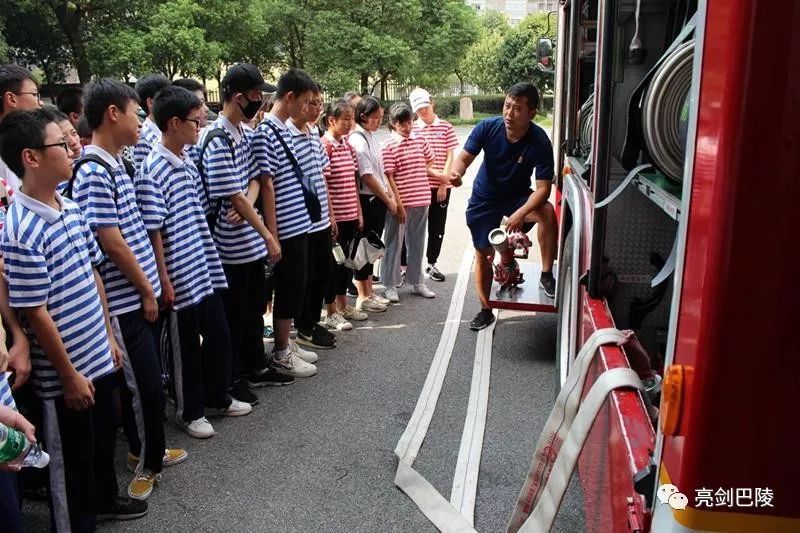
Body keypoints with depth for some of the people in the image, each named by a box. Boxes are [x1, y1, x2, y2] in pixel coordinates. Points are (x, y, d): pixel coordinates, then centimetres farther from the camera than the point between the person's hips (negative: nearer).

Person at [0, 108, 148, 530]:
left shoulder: (72, 210, 3)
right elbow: (35, 314, -21)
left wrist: (109, 337, 14)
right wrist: (69, 375, -15)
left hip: (99, 357, 8)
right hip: (65, 374, -8)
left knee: (104, 437, 26)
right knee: (71, 459, 12)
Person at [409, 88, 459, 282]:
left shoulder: (446, 127, 3)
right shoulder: (412, 129, -1)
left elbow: (449, 157, 2)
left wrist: (444, 184, -6)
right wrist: (437, 173, -13)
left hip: (441, 186, 2)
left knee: (437, 227, 10)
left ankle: (431, 264, 24)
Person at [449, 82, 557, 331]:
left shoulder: (539, 142, -27)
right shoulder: (487, 127, -22)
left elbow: (543, 188, -28)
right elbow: (464, 157, -18)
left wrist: (521, 213, -45)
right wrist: (456, 172, -43)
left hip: (518, 197, -1)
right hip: (484, 200, 2)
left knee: (547, 212, -32)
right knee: (483, 255, 7)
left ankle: (546, 275, -15)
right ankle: (485, 310, 28)